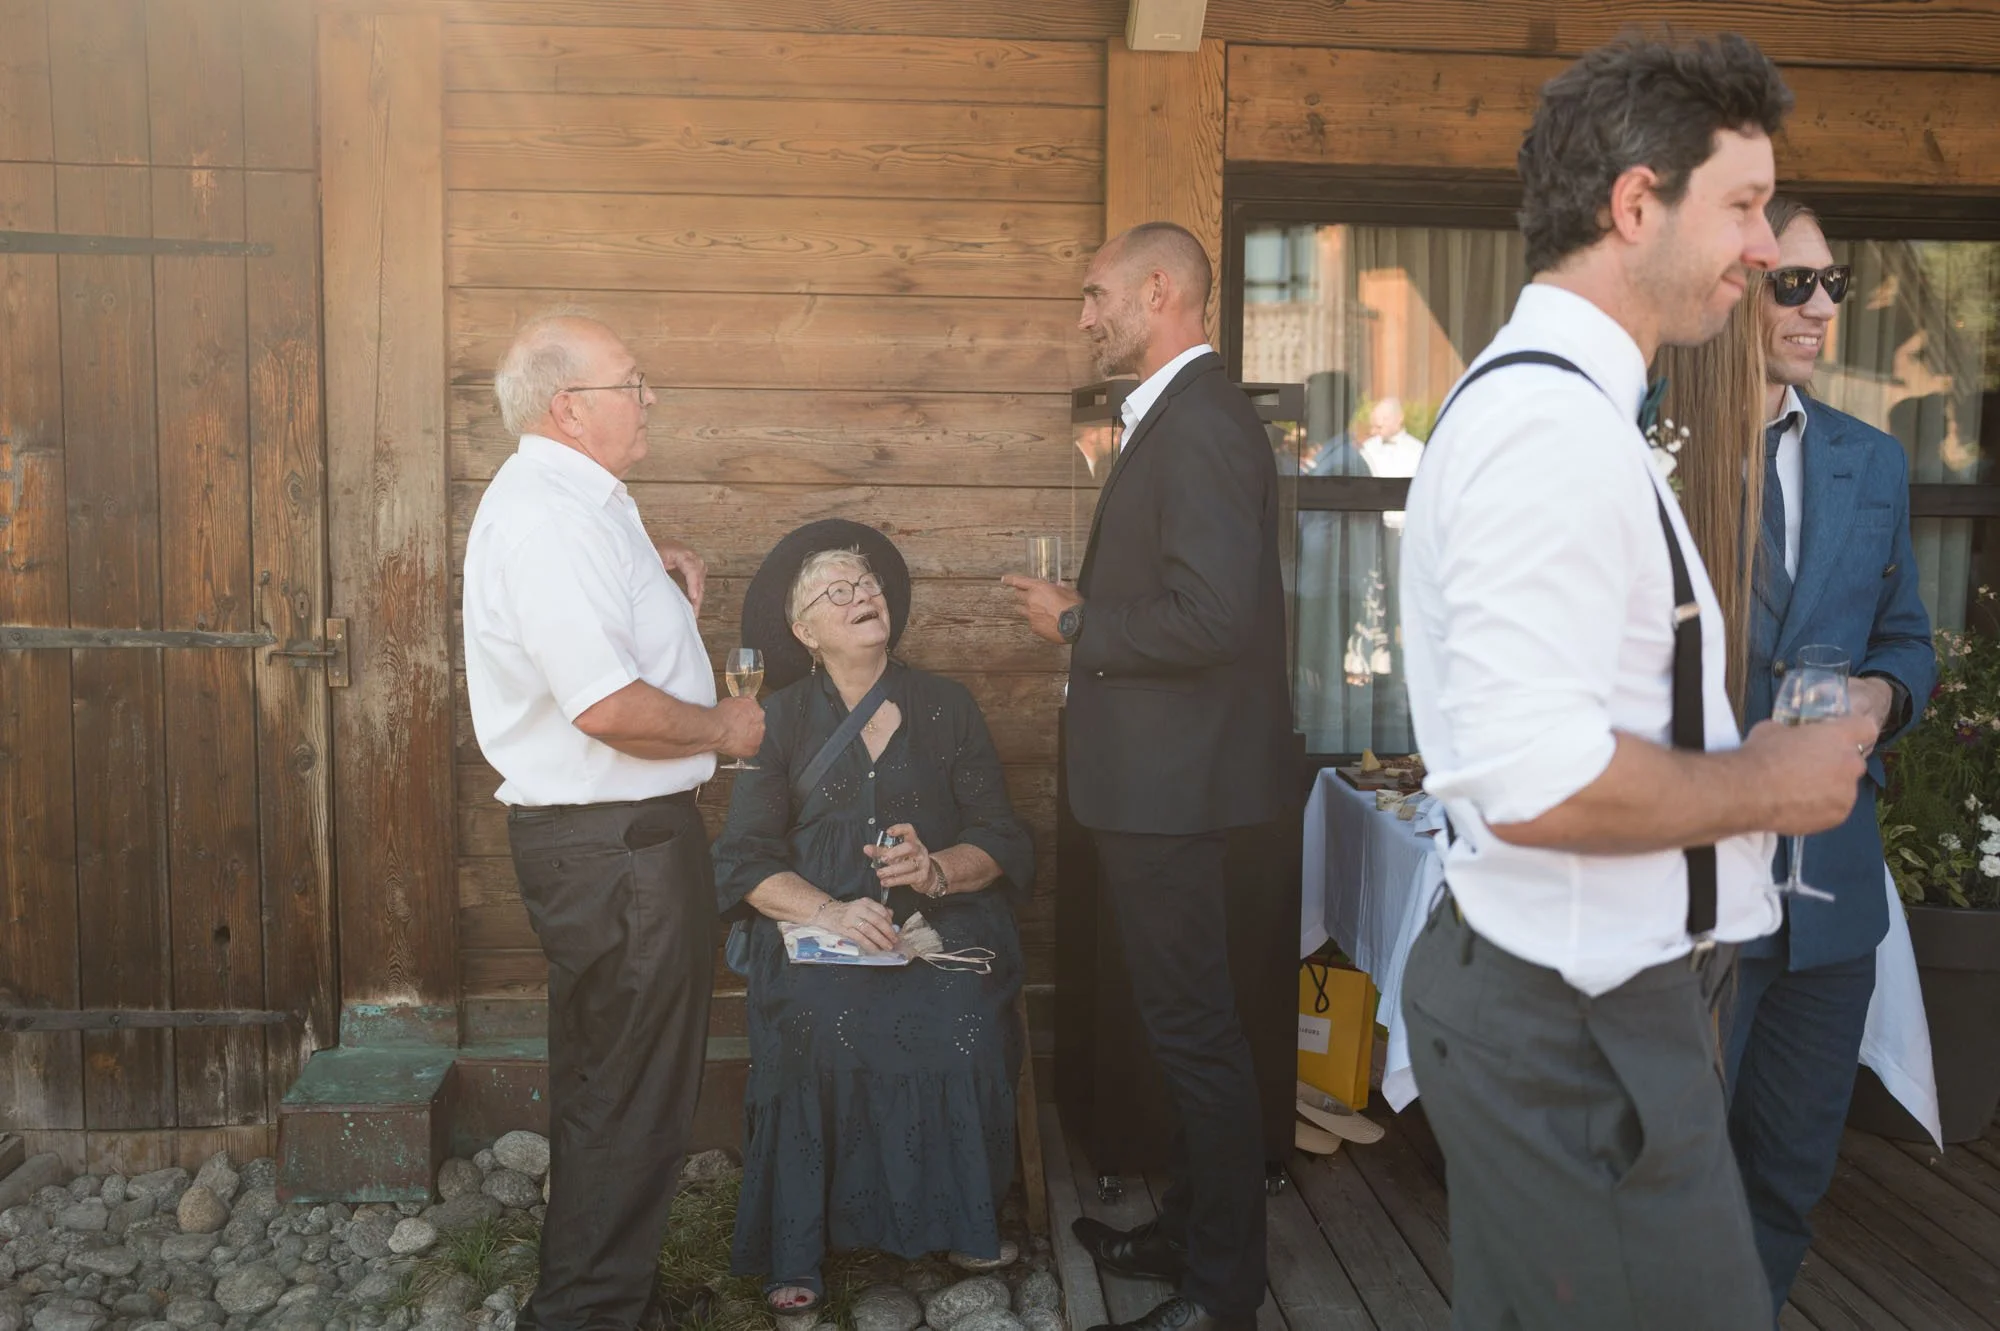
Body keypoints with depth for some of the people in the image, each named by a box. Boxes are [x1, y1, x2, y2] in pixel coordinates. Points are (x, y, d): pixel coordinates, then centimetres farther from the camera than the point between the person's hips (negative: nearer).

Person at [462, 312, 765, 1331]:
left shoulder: (563, 501, 13)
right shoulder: (549, 518, -21)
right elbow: (611, 707, -29)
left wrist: (652, 562, 17)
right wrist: (724, 728, -12)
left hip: (606, 834, 11)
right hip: (616, 841, -11)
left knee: (607, 1082, 21)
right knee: (631, 1097, 0)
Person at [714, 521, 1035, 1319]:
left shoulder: (947, 709, 12)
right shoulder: (782, 722, 9)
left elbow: (1001, 841, 7)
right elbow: (746, 861, 0)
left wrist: (938, 870, -15)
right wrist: (828, 910, -19)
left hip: (941, 924, 1)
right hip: (817, 929, -1)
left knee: (959, 1017, -29)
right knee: (820, 1018, -31)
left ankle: (964, 1220, -7)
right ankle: (796, 1249, -16)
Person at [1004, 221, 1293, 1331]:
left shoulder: (1200, 421, -18)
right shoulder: (1179, 415, 15)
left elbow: (1210, 615, -27)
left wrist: (1077, 625, -14)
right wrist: (1087, 618, 8)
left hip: (1175, 781, -11)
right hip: (1157, 777, 11)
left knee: (1194, 1030, 2)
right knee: (1184, 1021, 20)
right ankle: (1188, 1230, 37)